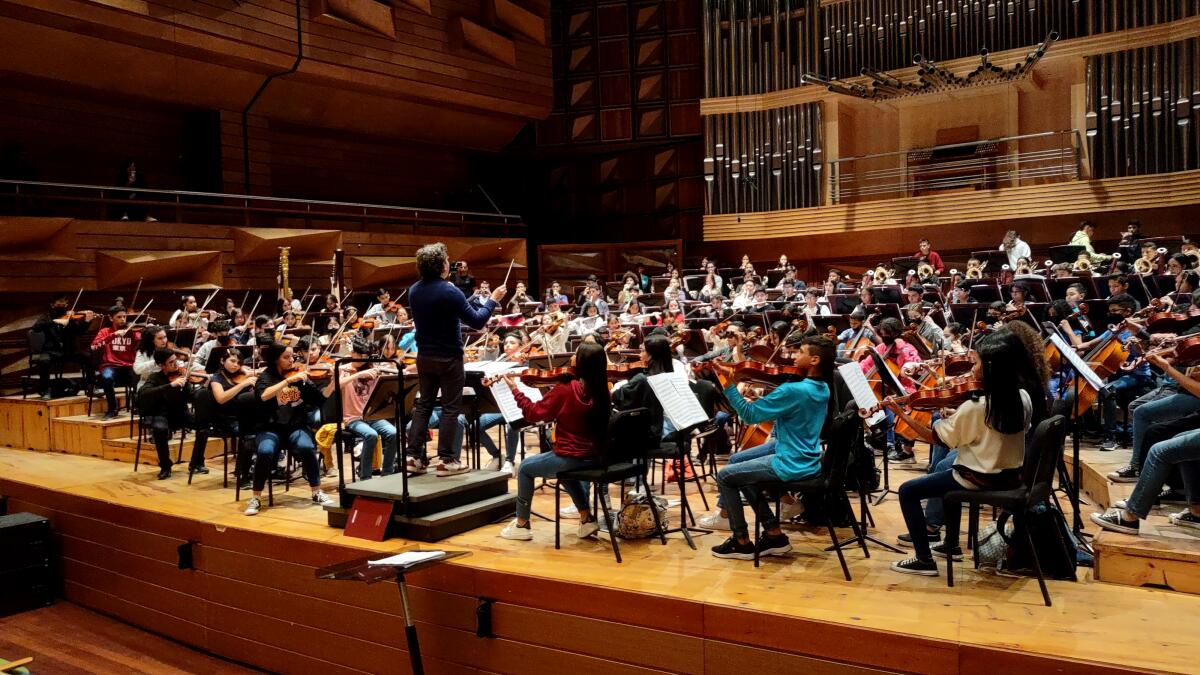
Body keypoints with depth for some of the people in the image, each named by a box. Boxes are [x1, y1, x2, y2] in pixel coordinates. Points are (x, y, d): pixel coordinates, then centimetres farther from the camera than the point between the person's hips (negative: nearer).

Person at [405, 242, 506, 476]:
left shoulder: (414, 291, 2)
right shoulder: (450, 292, -20)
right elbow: (477, 322, -18)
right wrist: (493, 299, -5)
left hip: (424, 356, 7)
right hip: (448, 358, -6)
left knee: (423, 404, 14)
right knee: (450, 408, 2)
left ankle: (415, 456, 14)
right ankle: (446, 460, 4)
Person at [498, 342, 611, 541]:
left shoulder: (564, 389, -19)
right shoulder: (601, 390, -1)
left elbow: (534, 414, -10)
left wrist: (515, 390, 1)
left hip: (571, 457, -6)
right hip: (595, 458, 6)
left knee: (525, 468, 20)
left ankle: (521, 524, 26)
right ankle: (586, 518, 29)